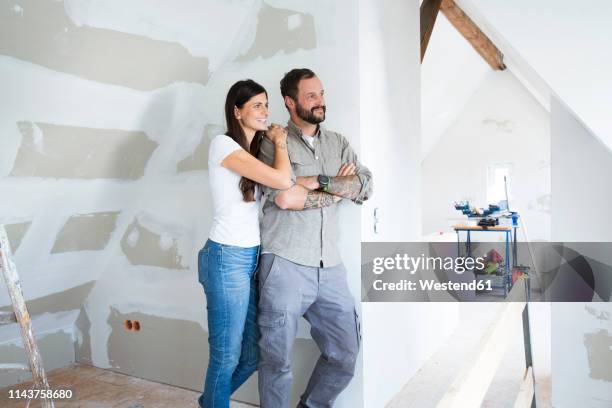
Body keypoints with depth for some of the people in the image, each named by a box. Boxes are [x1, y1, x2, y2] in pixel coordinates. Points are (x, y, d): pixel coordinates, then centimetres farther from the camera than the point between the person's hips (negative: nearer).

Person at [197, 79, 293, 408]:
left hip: (254, 257, 8)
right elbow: (282, 180, -19)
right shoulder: (223, 144, -10)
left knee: (253, 354, 15)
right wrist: (280, 143, -2)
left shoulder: (257, 151, 16)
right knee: (227, 354, 5)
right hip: (228, 258, -8)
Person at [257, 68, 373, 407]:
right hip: (285, 265, -5)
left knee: (345, 353, 12)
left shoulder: (339, 143, 14)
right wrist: (339, 189, -4)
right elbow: (284, 198, -16)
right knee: (277, 359, 7)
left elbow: (365, 187, 2)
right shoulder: (273, 143, -1)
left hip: (329, 267, 5)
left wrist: (319, 181, -10)